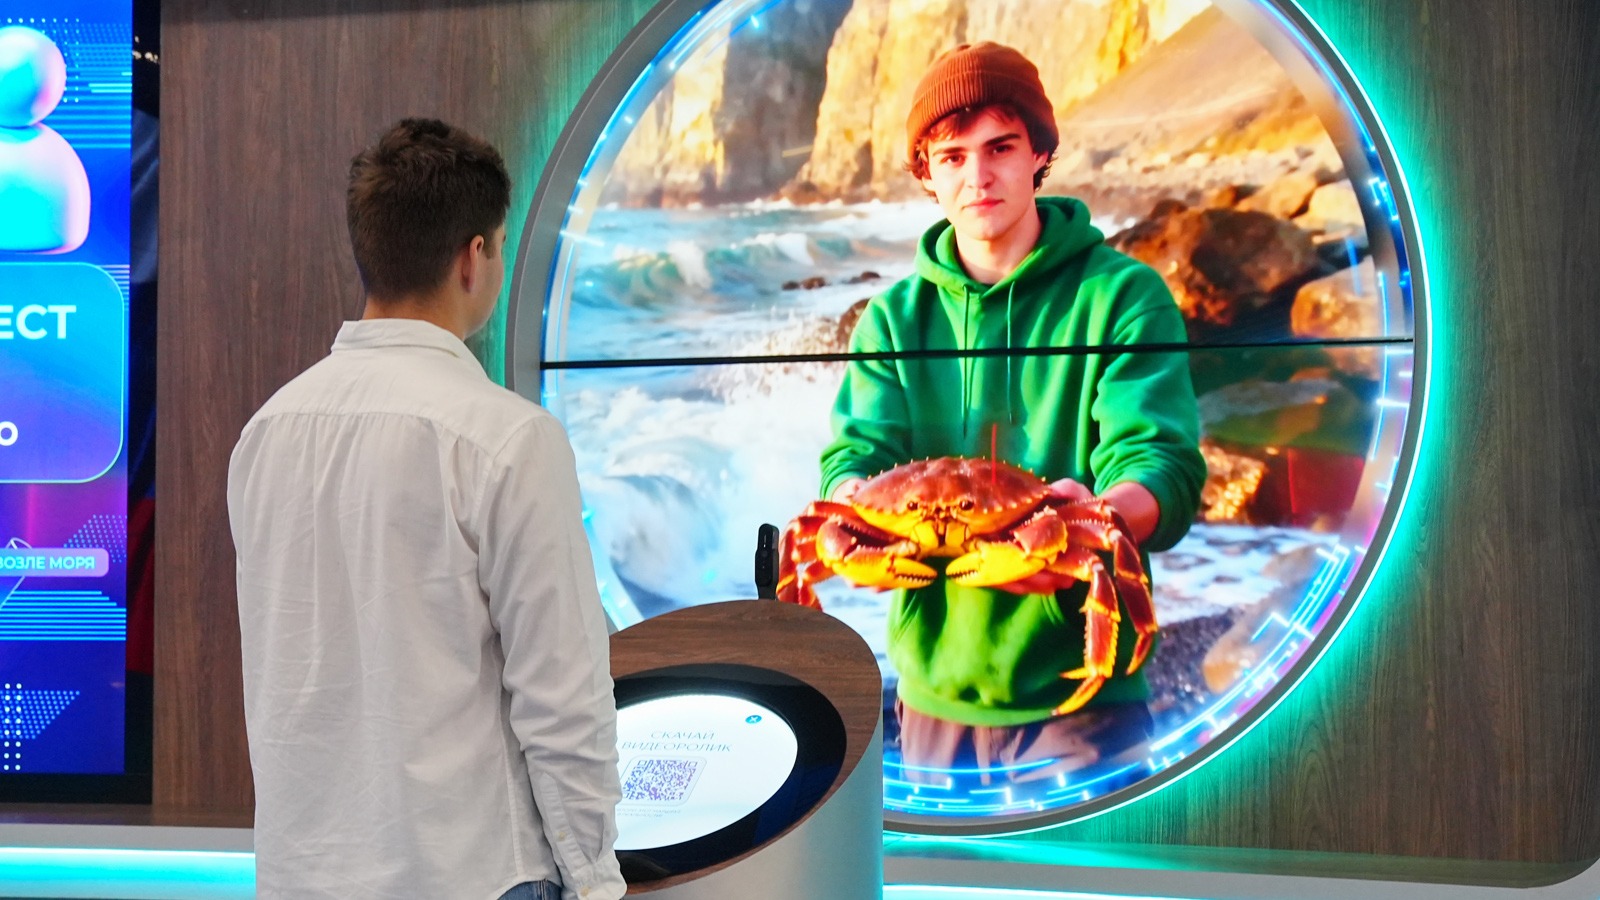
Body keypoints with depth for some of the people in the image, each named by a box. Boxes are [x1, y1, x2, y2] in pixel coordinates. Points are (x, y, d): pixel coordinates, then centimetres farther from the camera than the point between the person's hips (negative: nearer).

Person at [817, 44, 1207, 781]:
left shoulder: (1123, 296, -2)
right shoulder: (894, 317, 9)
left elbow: (1166, 469, -14)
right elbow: (857, 452, -5)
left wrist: (1102, 509, -37)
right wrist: (855, 496, -30)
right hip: (935, 696, 3)